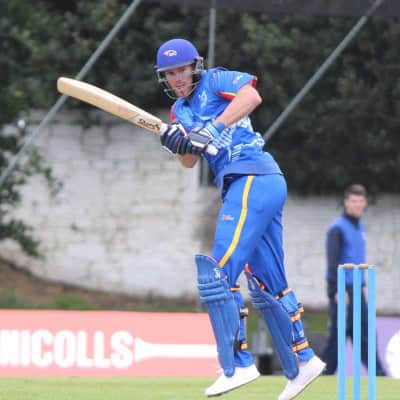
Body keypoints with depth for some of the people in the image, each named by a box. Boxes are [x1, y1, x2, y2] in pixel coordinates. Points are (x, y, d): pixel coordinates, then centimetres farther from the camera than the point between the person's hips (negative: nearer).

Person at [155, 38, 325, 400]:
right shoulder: (181, 110, 22)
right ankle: (301, 364, 25)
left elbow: (251, 96, -20)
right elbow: (190, 161, 12)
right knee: (267, 285, 16)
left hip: (253, 179, -10)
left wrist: (211, 129, -25)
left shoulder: (215, 81, 0)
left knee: (218, 272, -16)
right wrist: (179, 143, -9)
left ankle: (238, 365, -19)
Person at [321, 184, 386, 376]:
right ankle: (326, 372, 1)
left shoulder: (359, 226, 16)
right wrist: (338, 290, -20)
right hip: (342, 289, -8)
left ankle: (378, 374, 4)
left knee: (364, 331, 5)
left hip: (356, 288, 8)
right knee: (338, 333, -6)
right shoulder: (338, 227, -10)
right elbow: (333, 261, -16)